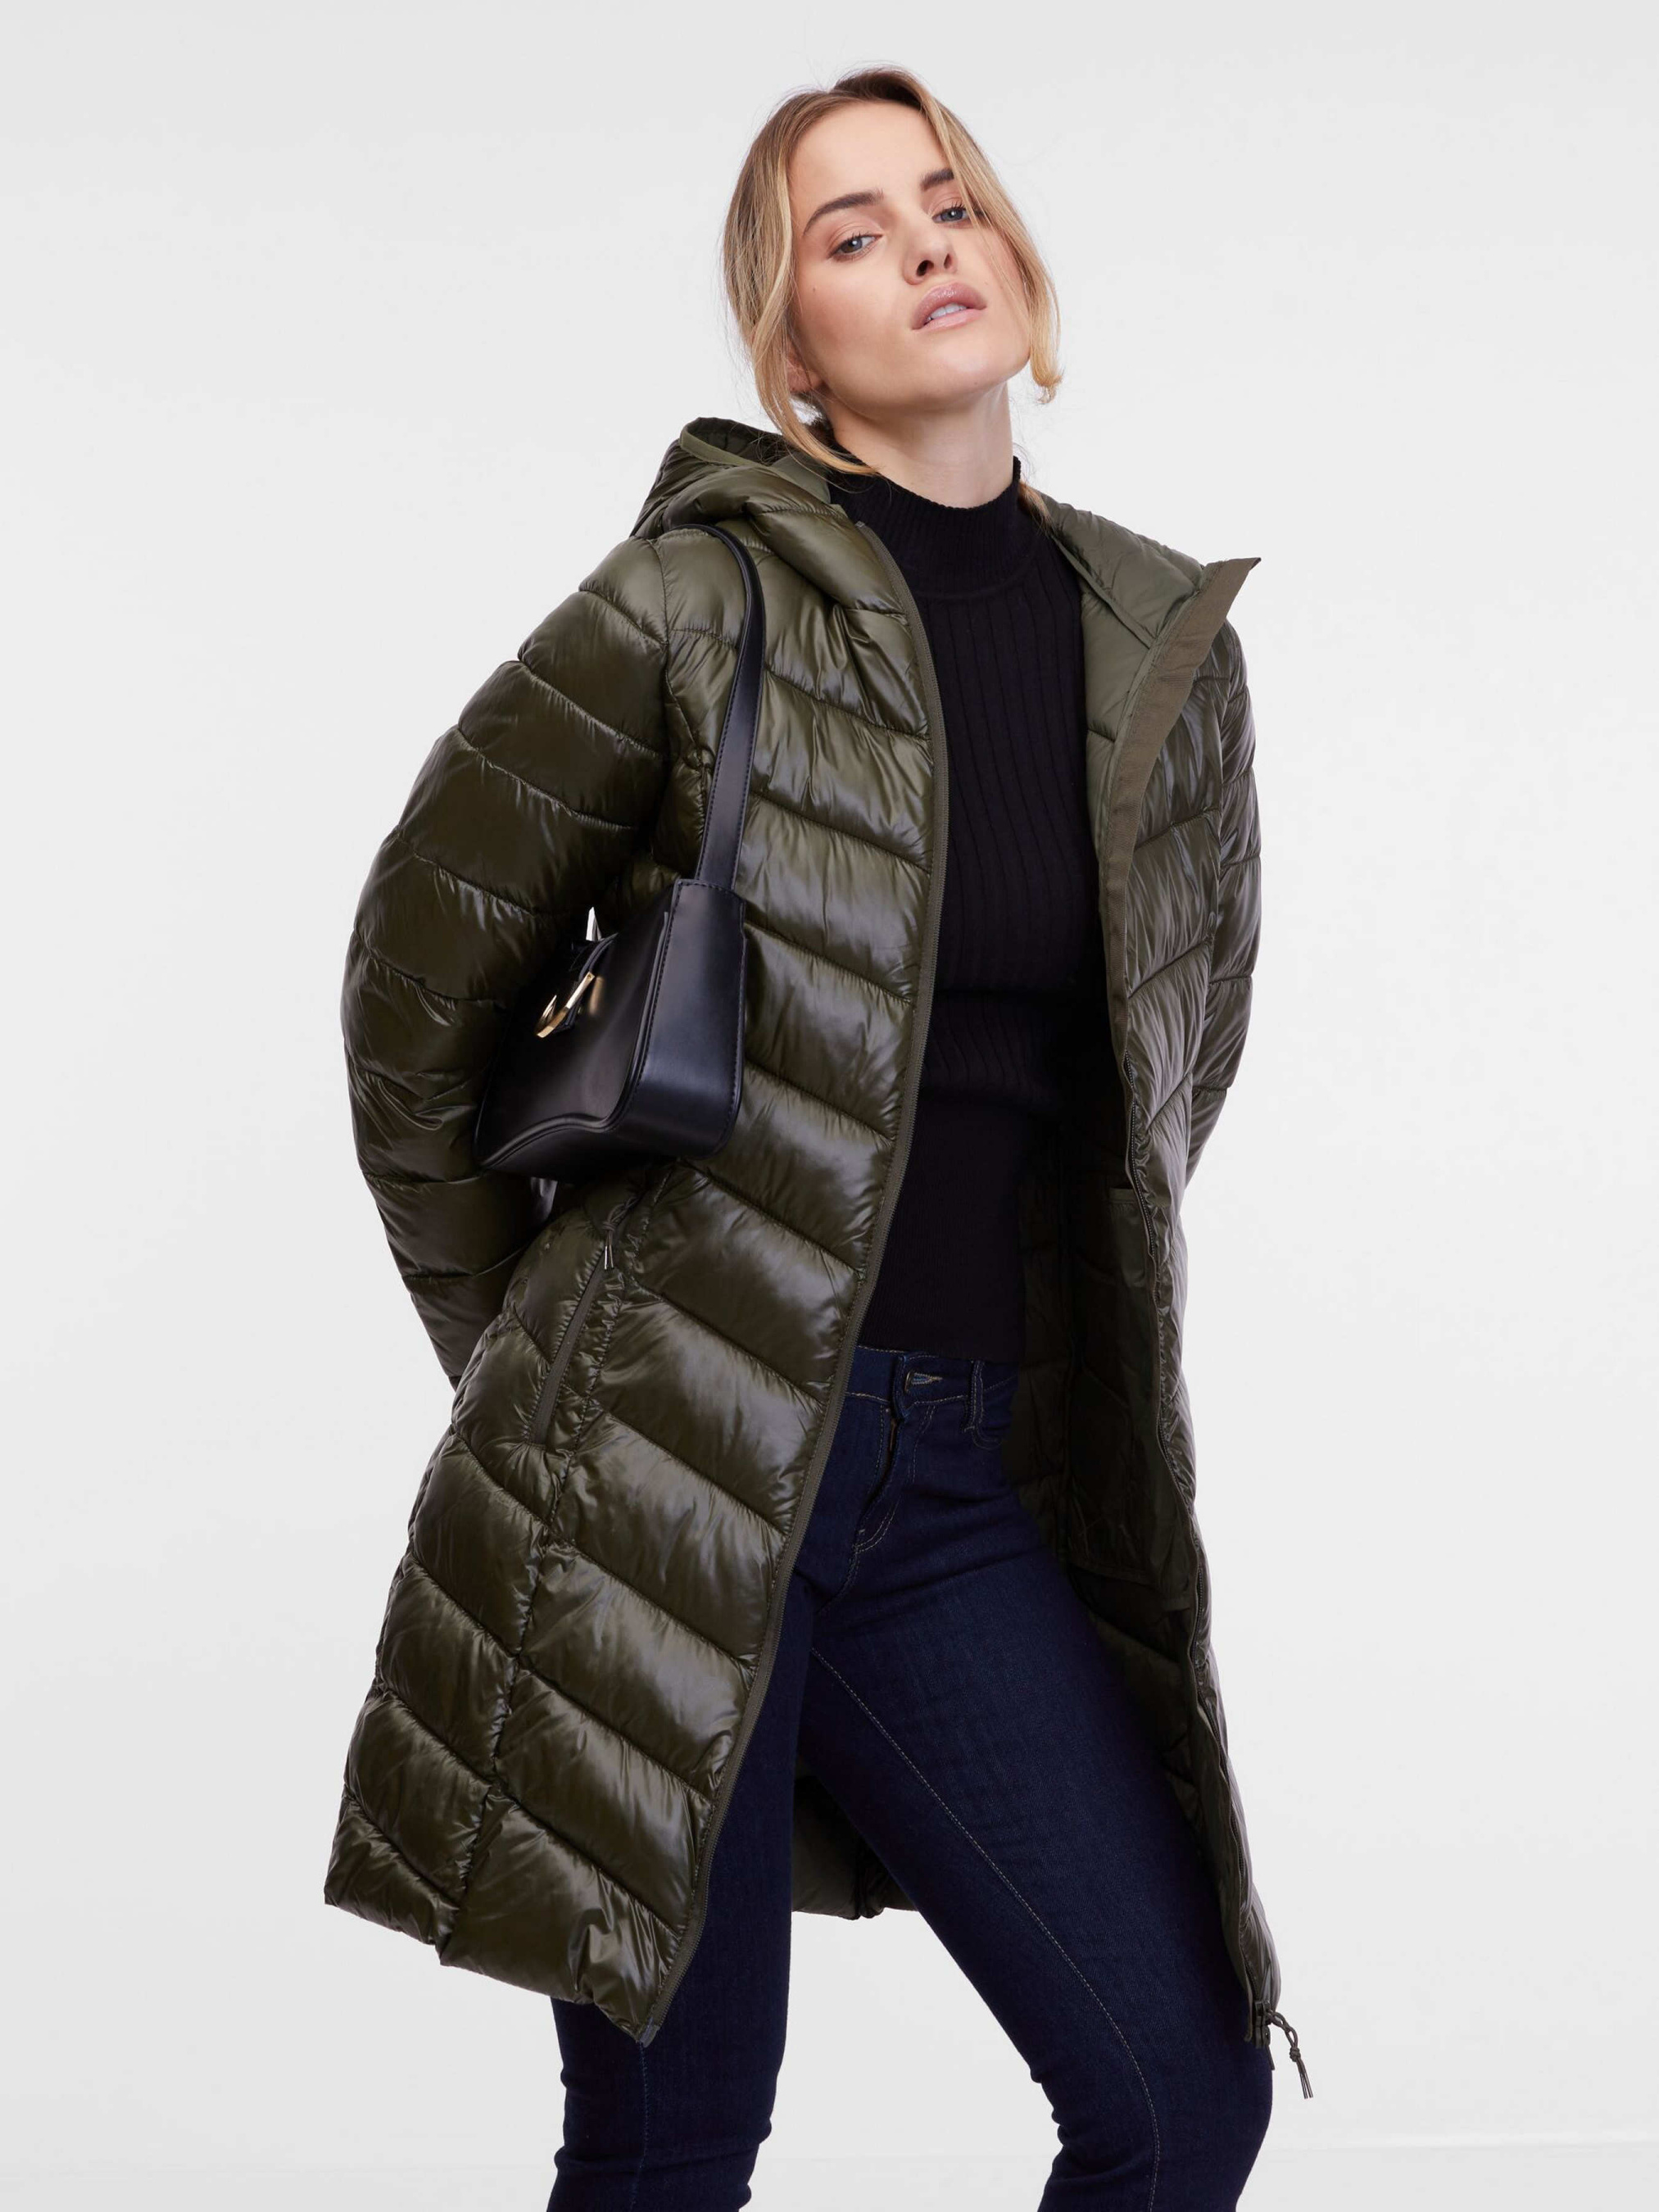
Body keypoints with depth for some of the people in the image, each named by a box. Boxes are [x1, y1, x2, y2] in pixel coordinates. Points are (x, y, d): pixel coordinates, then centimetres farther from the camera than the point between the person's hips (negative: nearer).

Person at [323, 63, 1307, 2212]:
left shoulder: (1170, 650, 7)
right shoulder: (702, 606, -6)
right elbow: (420, 972, 3)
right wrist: (521, 1346, 9)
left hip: (979, 1492, 4)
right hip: (665, 1460, -4)